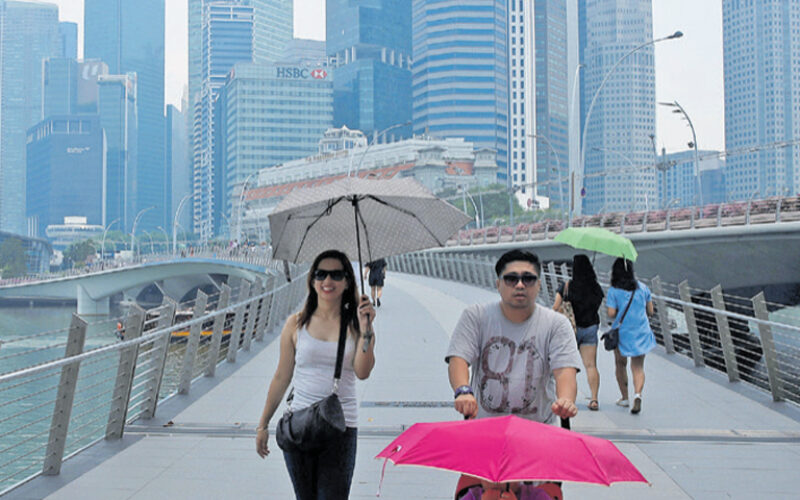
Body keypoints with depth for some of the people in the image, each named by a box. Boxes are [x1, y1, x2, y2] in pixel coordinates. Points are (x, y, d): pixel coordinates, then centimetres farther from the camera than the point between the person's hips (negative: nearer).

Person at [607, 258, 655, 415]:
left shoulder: (613, 291, -9)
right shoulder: (643, 288, 2)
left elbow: (611, 314, -13)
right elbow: (650, 311, 6)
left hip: (622, 332, -2)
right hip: (641, 332, 2)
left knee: (621, 364, 16)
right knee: (638, 367, 6)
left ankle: (624, 398, 24)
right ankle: (638, 394, -18)